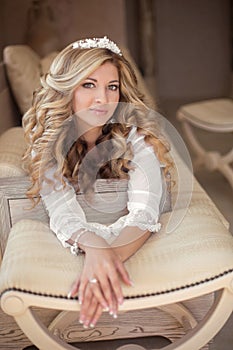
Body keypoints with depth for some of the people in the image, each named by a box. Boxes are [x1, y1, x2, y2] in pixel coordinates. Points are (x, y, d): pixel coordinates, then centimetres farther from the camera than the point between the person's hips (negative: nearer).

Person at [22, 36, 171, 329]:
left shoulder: (137, 135, -16)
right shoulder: (46, 140, -12)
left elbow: (143, 212, -29)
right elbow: (61, 209, -26)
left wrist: (112, 254, -50)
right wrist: (94, 248, -49)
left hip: (131, 246, -1)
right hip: (74, 249, 2)